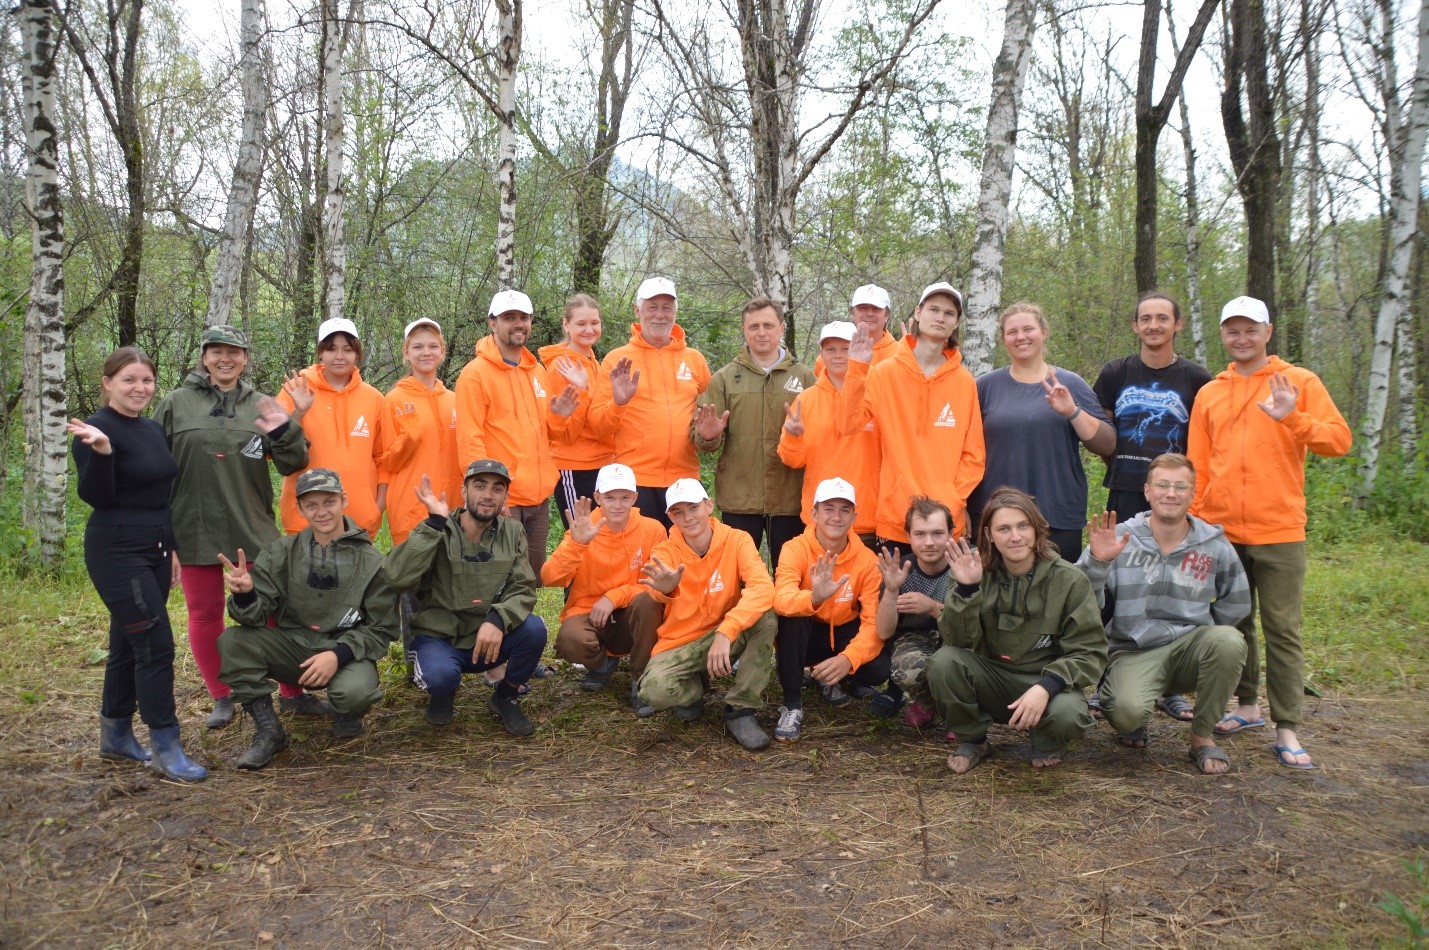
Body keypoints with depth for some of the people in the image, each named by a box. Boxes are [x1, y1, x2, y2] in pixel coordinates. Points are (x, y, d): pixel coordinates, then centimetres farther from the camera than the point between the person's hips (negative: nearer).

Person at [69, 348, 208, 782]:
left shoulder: (153, 430, 11)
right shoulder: (97, 429, -12)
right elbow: (95, 497, -19)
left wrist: (172, 547, 20)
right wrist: (100, 452, -35)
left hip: (153, 551, 8)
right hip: (117, 553, -8)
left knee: (128, 644, 15)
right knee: (156, 645, -9)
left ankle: (116, 737, 27)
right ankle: (165, 747, -2)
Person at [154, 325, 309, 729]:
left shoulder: (261, 406, 6)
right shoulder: (177, 404, 3)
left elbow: (291, 465, 4)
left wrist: (284, 432, -16)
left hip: (254, 529, 0)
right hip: (195, 529, 0)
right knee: (205, 615, 8)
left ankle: (292, 692, 17)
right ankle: (221, 698, 23)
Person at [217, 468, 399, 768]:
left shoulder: (370, 562, -6)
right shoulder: (283, 551, 1)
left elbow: (381, 630, -4)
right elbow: (256, 616, -6)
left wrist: (339, 654, -20)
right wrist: (245, 594, -30)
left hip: (346, 651, -3)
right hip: (292, 645, 3)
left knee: (355, 691, -35)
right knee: (232, 641, -21)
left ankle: (347, 715, 6)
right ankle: (268, 731, -7)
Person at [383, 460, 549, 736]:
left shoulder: (512, 532, 0)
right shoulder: (437, 532, -10)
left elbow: (523, 589, -9)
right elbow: (399, 578, -27)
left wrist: (498, 620, -29)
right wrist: (435, 522, -29)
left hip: (490, 637, 3)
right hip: (439, 638, -3)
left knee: (534, 628, -26)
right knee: (441, 674, -35)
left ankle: (505, 697, 3)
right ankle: (442, 694, 6)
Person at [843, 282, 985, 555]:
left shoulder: (964, 381, 5)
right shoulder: (884, 373, 1)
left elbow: (973, 454, 6)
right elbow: (850, 423, -9)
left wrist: (954, 501, -5)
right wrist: (856, 370, -16)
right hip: (895, 519, -2)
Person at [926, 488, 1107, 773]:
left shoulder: (1069, 580, -10)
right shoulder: (980, 572, -7)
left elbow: (1090, 651, -11)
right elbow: (958, 641, -12)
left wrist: (1046, 686, -27)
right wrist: (966, 589, -28)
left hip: (1047, 682, -2)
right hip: (991, 678, 2)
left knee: (1067, 715, -35)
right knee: (943, 662, -26)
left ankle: (1046, 742, 5)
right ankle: (972, 741, 1)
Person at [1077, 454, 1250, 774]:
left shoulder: (1215, 545, 2)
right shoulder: (1118, 540, -4)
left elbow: (1236, 605, 14)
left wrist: (1204, 636, 6)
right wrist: (1096, 561, -27)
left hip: (1189, 647, 3)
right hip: (1134, 652, -3)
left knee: (1229, 641, -31)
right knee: (1127, 711, -33)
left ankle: (1202, 736, -6)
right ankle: (1132, 722, 11)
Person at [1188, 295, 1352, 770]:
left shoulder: (1299, 382, 2)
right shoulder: (1209, 393, 11)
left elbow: (1339, 440, -6)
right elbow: (1198, 464, 11)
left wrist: (1292, 418, -22)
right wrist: (1192, 517, 6)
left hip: (1279, 531, -3)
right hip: (1220, 531, 3)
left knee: (1282, 629, -2)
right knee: (1234, 624, 12)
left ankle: (1287, 730, 1)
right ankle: (1248, 706, 26)